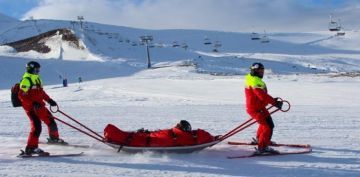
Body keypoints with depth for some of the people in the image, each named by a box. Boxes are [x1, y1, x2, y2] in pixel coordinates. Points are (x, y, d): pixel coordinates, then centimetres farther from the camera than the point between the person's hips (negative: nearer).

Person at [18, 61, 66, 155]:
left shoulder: (36, 78, 15)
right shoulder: (26, 80, -14)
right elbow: (21, 96, -19)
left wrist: (49, 100, 18)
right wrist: (33, 103, -27)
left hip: (39, 106, 9)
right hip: (31, 107, -9)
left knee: (50, 121, 17)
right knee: (36, 127, -18)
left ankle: (54, 138, 40)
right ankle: (31, 148, -13)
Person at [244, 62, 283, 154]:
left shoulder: (256, 80, 13)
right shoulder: (255, 81, -21)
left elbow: (262, 94, 16)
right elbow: (262, 96, -29)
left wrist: (272, 100, 5)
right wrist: (275, 102, -25)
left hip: (259, 107, 11)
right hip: (256, 109, -11)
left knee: (265, 122, 32)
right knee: (269, 126, -16)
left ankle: (259, 138, 53)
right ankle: (262, 147, -14)